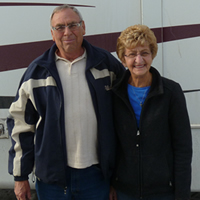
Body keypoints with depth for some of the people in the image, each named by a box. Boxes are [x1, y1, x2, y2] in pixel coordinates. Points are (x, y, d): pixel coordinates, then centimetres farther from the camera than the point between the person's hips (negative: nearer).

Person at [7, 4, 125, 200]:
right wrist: (20, 176, 1)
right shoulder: (37, 71, 0)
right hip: (51, 175, 0)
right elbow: (20, 123, 2)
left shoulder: (106, 63, 1)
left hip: (96, 173, 1)